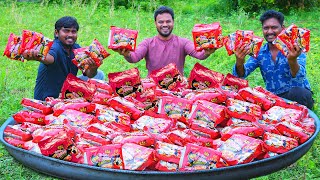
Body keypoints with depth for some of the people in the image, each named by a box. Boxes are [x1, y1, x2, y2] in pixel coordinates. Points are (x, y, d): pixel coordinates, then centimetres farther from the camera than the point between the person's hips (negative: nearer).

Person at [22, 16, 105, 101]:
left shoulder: (76, 48, -2)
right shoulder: (55, 48, -22)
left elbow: (89, 74, -11)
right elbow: (49, 58, -48)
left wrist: (93, 69, -35)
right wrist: (37, 57, -72)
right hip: (48, 99, -6)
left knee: (99, 74, 3)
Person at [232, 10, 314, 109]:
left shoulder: (294, 49, -8)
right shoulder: (259, 52, 4)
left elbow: (299, 78, -24)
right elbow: (240, 75, -6)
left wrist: (292, 61, -45)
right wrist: (239, 62, -29)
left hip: (296, 97, -3)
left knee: (297, 93, -35)